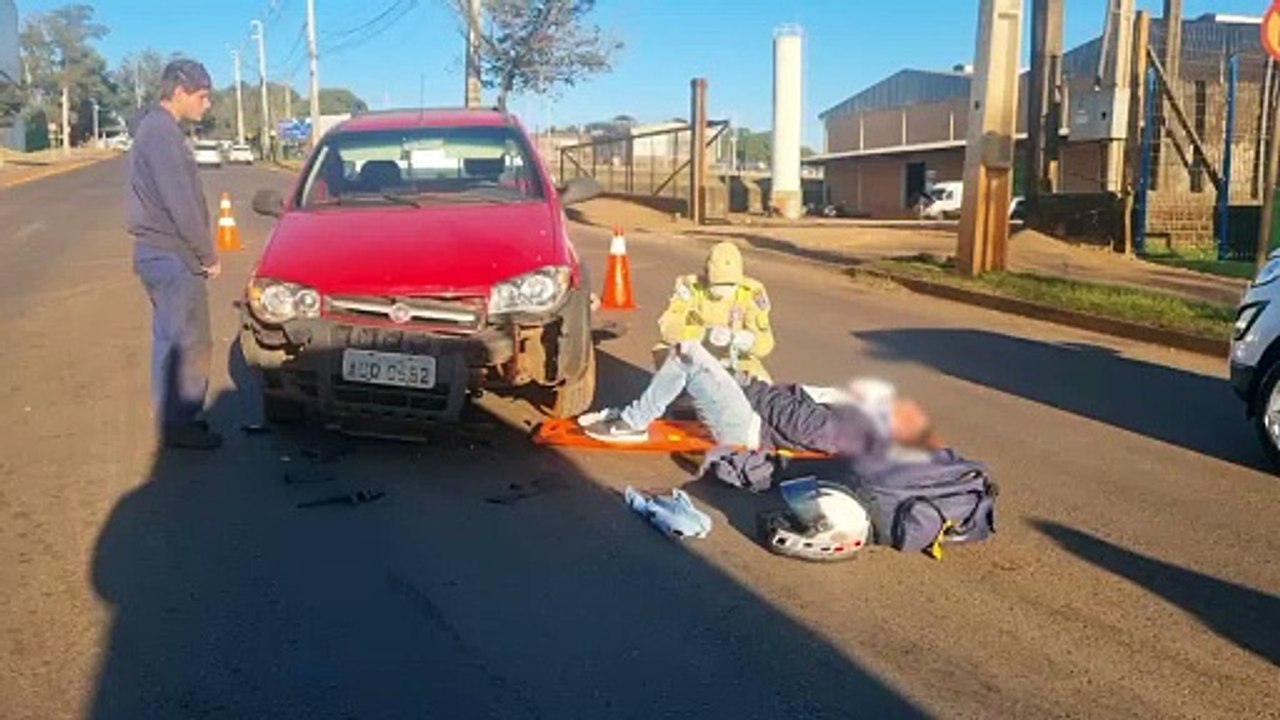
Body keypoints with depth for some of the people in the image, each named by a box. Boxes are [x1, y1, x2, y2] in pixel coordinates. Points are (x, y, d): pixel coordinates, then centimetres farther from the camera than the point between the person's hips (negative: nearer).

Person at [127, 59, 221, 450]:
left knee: (175, 338, 15)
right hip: (171, 255, -10)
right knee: (182, 340, -4)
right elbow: (180, 204, -21)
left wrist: (199, 252, 17)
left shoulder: (156, 126, 16)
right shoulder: (162, 131, -16)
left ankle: (178, 417, 23)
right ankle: (178, 425, 3)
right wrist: (208, 254, -13)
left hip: (163, 252, 10)